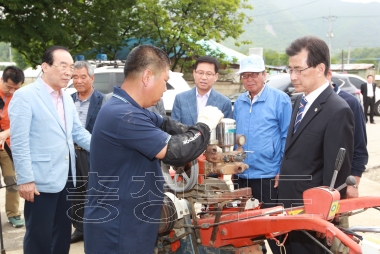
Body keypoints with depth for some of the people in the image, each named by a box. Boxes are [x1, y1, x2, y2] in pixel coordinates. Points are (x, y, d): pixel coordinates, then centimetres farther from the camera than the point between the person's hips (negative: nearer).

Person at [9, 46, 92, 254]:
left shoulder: (66, 98, 12)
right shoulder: (25, 96, -12)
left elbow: (78, 132, 15)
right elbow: (19, 142, -16)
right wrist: (25, 179, -19)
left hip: (65, 177, 8)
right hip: (41, 181, -7)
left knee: (63, 234, 17)